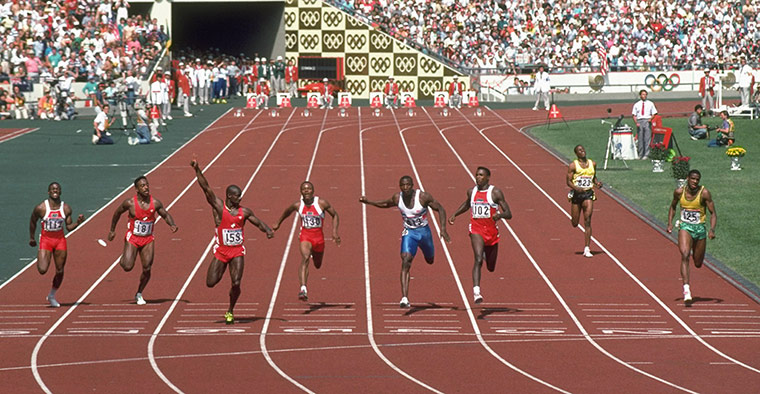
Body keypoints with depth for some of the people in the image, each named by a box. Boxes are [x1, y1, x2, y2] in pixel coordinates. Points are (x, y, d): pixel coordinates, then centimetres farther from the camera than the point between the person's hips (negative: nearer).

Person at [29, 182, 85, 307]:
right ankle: (39, 260, 22)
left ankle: (52, 296, 25)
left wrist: (78, 222, -16)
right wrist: (31, 238, 12)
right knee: (42, 270, -16)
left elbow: (69, 227, 3)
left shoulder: (66, 208, -3)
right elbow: (33, 222, 5)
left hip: (60, 241, 3)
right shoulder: (41, 208, -12)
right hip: (45, 240, -3)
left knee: (60, 271, 4)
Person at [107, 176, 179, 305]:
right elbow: (117, 213, 3)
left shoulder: (155, 203, -8)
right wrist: (112, 230, 11)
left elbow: (166, 215, 7)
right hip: (132, 238, -2)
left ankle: (139, 294, 19)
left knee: (147, 269, -3)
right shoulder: (130, 203, -15)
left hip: (148, 240, 2)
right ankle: (123, 259, 22)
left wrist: (172, 225, -13)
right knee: (128, 267, -16)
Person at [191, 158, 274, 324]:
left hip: (238, 252, 1)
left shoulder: (244, 211, 2)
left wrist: (268, 230, -8)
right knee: (211, 283, 0)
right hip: (221, 251, -1)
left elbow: (259, 223, 13)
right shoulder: (219, 206, -6)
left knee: (236, 284, -11)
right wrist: (197, 170, -20)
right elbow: (206, 188, -13)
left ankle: (230, 312, 10)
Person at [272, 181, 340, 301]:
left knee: (318, 265, 20)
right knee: (305, 258, -28)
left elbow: (335, 215, 0)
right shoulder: (298, 205, -6)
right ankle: (303, 289, -38)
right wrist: (278, 224, 26)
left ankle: (314, 255, 60)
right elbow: (286, 212, 16)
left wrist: (335, 232, -9)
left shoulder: (321, 203, -11)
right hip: (305, 236, -1)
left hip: (318, 237, 1)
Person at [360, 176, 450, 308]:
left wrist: (443, 229, -19)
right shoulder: (397, 198, -10)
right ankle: (404, 298, -26)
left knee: (430, 260, 23)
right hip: (409, 233, 0)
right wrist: (368, 202, 5)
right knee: (406, 262, -20)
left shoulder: (423, 196, -20)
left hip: (424, 231, 0)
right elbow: (385, 204, 14)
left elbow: (440, 209, -10)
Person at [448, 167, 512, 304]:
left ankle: (487, 255, 55)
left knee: (491, 268, 17)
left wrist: (500, 215, -30)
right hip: (476, 231, 0)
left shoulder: (495, 192, -6)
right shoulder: (472, 191, 4)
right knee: (478, 260, -25)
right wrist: (455, 214, 18)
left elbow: (509, 214, -8)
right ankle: (476, 292, -31)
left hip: (492, 232, 0)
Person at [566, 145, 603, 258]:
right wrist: (576, 188, -24)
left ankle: (587, 249, -14)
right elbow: (568, 181, -5)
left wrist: (597, 183, 0)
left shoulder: (592, 164, 8)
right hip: (576, 194, -1)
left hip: (588, 194, 1)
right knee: (575, 224, 8)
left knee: (587, 221, -14)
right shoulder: (573, 166, -4)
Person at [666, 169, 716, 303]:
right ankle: (686, 288, -30)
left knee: (698, 264, 12)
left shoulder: (704, 193, -11)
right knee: (685, 255, -25)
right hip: (685, 227, 0)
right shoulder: (679, 192, -5)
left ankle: (693, 253, 51)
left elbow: (713, 213, -7)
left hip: (700, 228, 1)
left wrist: (712, 230, -22)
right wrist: (670, 223, 0)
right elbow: (672, 207, 14)